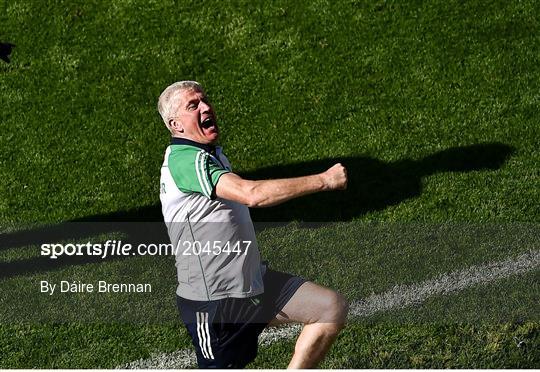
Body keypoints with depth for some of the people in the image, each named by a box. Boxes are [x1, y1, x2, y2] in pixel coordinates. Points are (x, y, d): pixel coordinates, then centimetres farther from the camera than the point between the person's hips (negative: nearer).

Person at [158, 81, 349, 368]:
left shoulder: (212, 153, 11)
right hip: (213, 301, -9)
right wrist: (324, 180, -30)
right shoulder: (185, 160, -22)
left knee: (332, 308, 2)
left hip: (253, 281, 9)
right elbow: (253, 194, -35)